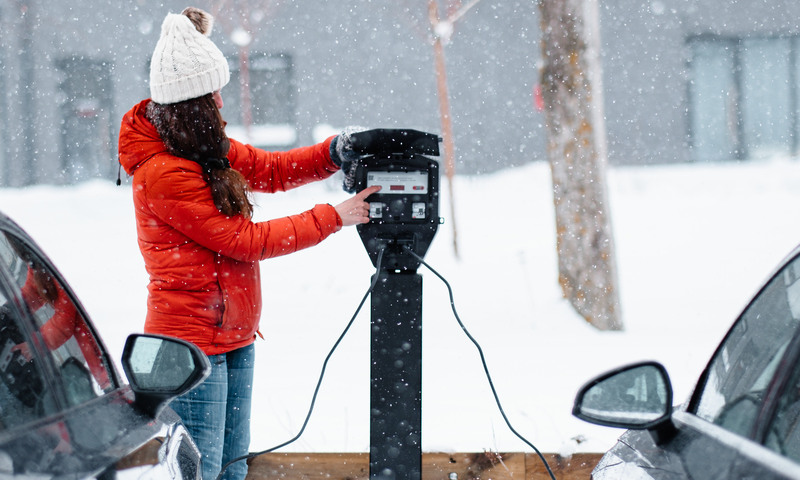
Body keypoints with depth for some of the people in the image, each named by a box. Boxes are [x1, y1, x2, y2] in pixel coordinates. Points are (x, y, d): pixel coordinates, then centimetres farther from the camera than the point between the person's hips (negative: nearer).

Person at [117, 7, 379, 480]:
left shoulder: (203, 149, 8)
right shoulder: (165, 175, -21)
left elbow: (268, 170, 17)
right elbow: (244, 241, -17)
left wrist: (333, 153, -1)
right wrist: (332, 218, -12)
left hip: (232, 335, 10)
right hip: (194, 339, -10)